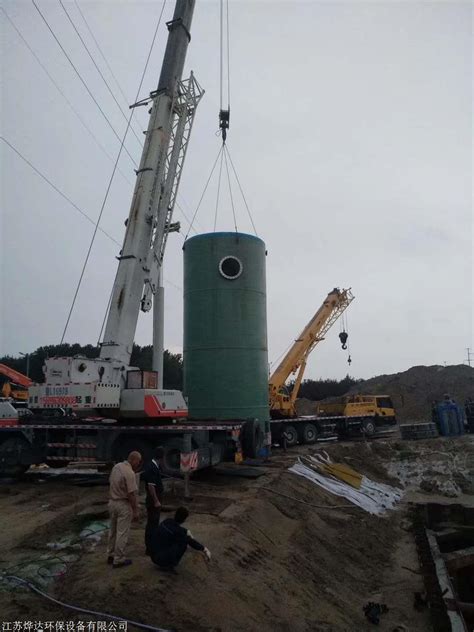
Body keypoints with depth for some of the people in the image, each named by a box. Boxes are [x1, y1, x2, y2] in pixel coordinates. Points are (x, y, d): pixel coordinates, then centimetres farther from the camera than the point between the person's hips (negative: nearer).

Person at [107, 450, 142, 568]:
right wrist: (135, 511, -15)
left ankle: (111, 555, 33)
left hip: (112, 502, 8)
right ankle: (118, 560, 13)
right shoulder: (130, 473, -25)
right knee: (122, 533, 4)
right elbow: (131, 494, -23)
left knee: (113, 531, 21)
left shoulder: (116, 467, 0)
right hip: (124, 505, -8)